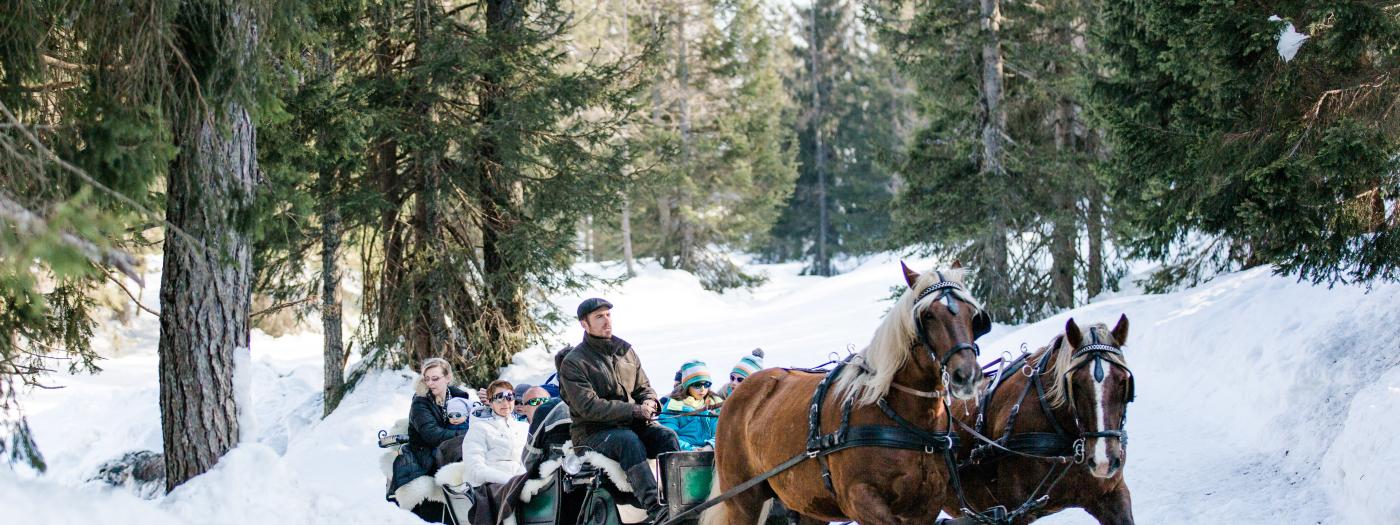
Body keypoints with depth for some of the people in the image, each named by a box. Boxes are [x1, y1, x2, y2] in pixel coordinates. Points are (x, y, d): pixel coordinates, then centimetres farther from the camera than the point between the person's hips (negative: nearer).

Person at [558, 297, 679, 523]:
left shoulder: (625, 350, 14)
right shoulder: (573, 363, -6)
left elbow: (643, 386, 20)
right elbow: (589, 406, -16)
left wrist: (649, 402, -6)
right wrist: (635, 410, -21)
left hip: (631, 424, 6)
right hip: (592, 434, -5)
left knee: (666, 435, -23)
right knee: (628, 439, -36)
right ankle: (653, 508, -47)